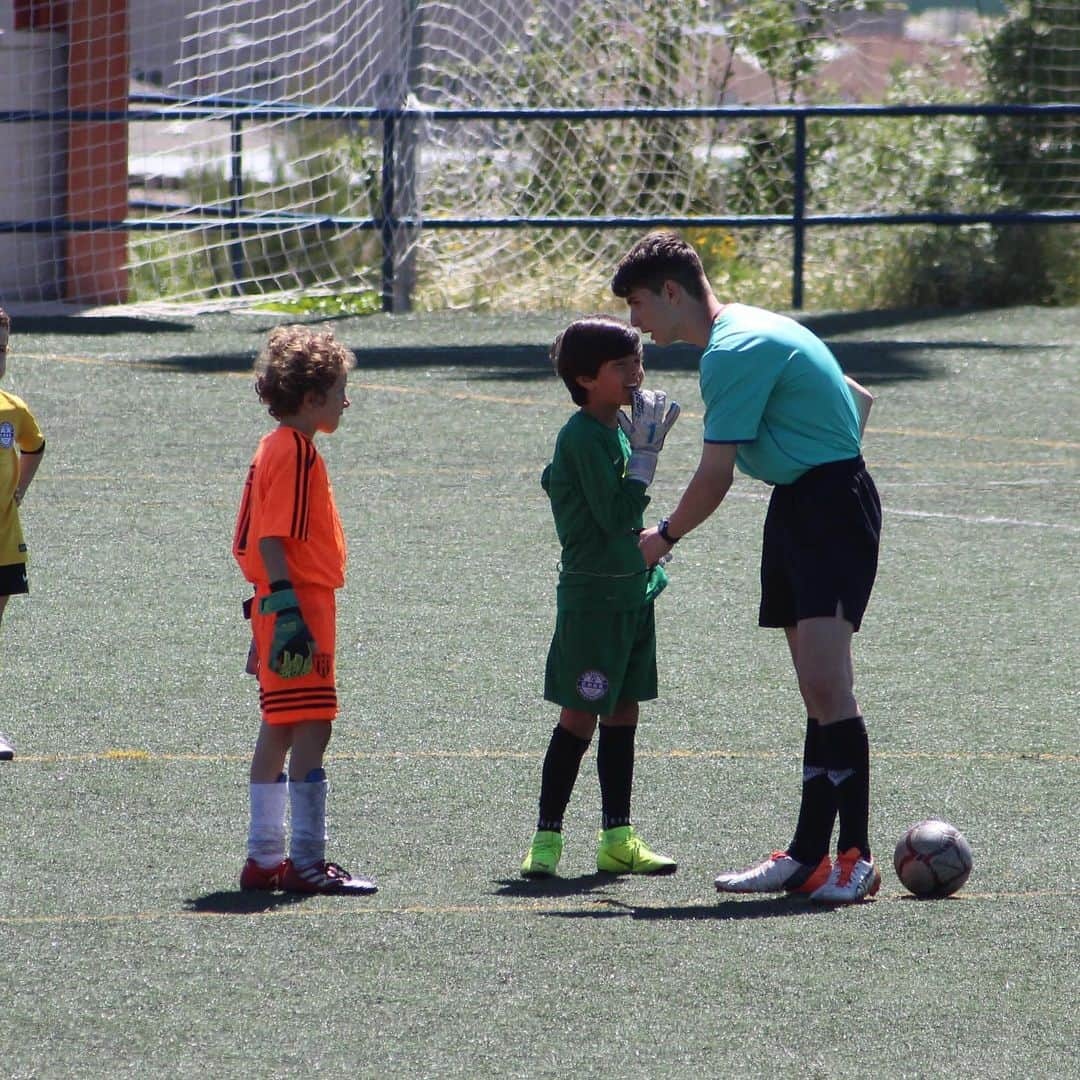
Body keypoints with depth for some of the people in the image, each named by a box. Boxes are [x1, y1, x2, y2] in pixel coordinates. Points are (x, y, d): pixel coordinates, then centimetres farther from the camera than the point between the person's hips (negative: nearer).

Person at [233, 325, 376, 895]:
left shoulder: (277, 447, 17)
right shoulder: (295, 451, -14)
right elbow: (274, 539, -21)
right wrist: (288, 612, -25)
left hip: (283, 607, 11)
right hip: (300, 603, -11)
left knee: (280, 730, 13)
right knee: (311, 728, -10)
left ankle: (264, 859, 17)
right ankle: (307, 860, -10)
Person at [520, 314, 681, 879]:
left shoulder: (620, 425, 11)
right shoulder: (583, 435, -17)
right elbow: (618, 514, -23)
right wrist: (646, 451, -20)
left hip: (634, 589, 9)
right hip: (592, 595, -9)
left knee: (623, 713, 10)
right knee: (581, 716, -6)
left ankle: (618, 837, 15)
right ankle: (546, 837, 1)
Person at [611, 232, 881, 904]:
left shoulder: (733, 353, -16)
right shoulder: (752, 330, 17)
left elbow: (716, 477, -15)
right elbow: (857, 398, 27)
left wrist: (665, 537, 2)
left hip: (831, 511, -11)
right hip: (796, 507, 11)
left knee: (825, 678, -18)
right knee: (819, 690, 8)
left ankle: (855, 858, -20)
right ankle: (809, 855, 8)